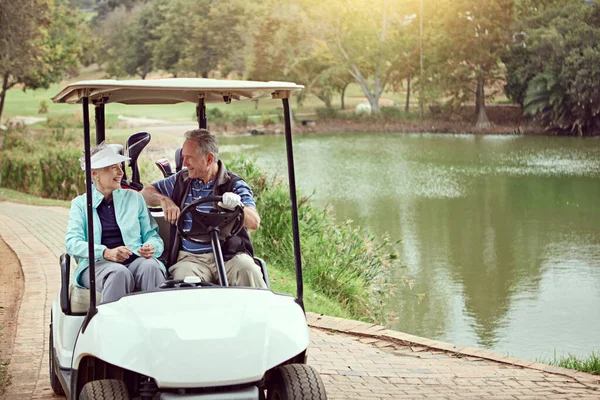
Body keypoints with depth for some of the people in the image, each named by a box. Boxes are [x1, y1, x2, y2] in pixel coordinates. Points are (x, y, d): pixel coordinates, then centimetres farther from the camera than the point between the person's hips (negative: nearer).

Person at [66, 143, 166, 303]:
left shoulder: (134, 198, 21)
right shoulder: (80, 203, 15)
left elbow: (152, 235, 17)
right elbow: (72, 243, 0)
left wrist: (152, 247, -10)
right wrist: (106, 253, -18)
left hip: (135, 261, 2)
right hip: (96, 265, -2)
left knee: (151, 266, -33)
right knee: (119, 273, -37)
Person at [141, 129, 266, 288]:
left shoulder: (235, 185, 1)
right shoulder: (181, 180, 15)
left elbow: (254, 222, -12)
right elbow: (146, 192, 24)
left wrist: (237, 206, -34)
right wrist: (164, 200, 2)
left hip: (229, 255, -1)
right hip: (191, 258, 2)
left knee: (247, 268, -33)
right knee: (185, 280, -32)